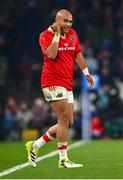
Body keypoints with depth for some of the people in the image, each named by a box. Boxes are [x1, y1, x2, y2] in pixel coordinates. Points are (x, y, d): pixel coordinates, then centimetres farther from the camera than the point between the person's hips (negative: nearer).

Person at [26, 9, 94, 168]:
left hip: (67, 85, 8)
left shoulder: (73, 34, 12)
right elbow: (51, 54, -23)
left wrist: (86, 73, 25)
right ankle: (63, 160, -7)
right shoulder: (46, 35, -7)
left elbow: (77, 54, 24)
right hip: (53, 82, -8)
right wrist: (57, 34, -18)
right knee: (64, 120, -13)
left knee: (68, 123, 7)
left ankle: (35, 145, 18)